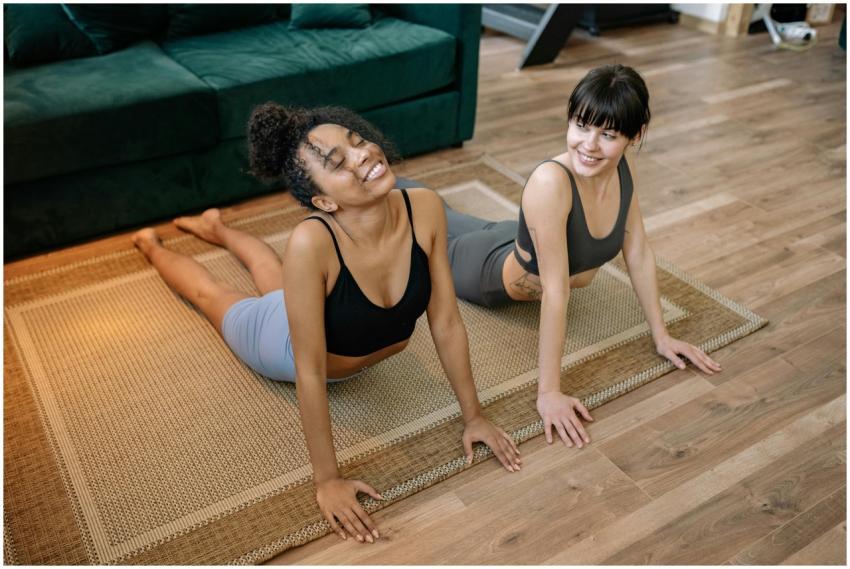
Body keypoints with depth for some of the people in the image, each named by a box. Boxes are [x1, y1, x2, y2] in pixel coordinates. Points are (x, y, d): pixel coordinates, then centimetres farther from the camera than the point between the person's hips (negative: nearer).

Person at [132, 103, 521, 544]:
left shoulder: (425, 209, -35)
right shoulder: (312, 242, -47)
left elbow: (446, 321, -22)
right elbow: (310, 371, -37)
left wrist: (473, 416, -14)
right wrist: (327, 480, -28)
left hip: (343, 337, 4)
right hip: (286, 345, -3)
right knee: (210, 292, 29)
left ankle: (216, 228, 66)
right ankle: (151, 243, 60)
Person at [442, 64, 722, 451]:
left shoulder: (619, 168, -25)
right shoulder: (550, 181, -45)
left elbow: (638, 252, -13)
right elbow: (555, 290, -44)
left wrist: (661, 335, -9)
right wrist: (548, 392, -39)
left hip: (521, 244, 6)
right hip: (490, 271, -6)